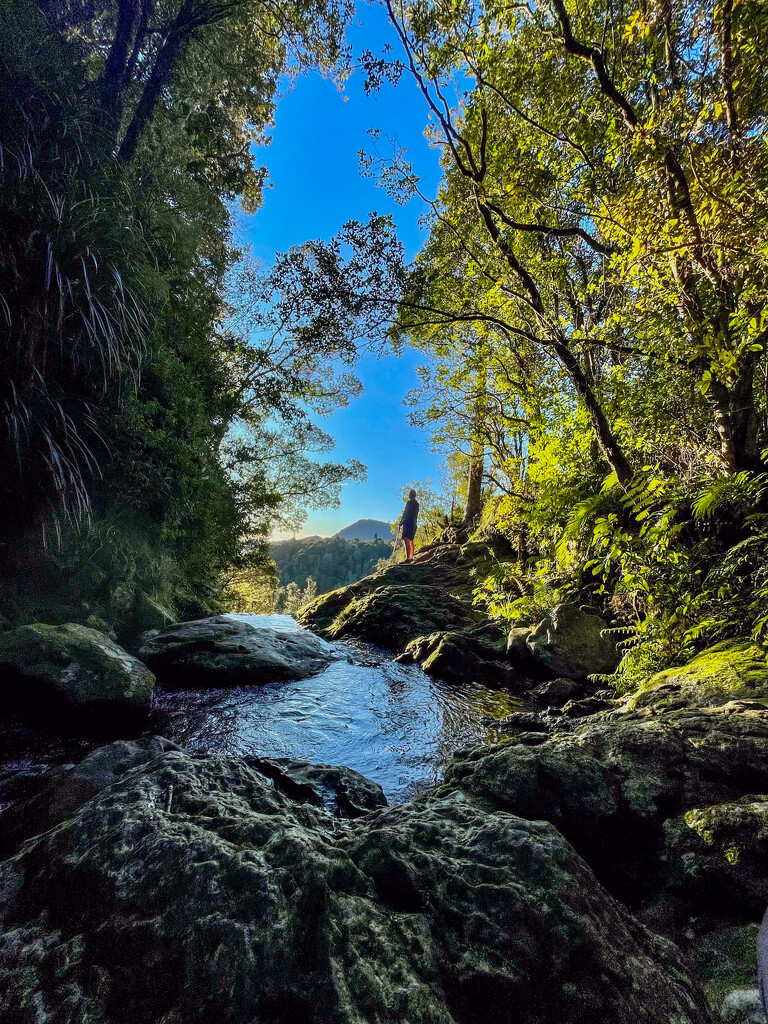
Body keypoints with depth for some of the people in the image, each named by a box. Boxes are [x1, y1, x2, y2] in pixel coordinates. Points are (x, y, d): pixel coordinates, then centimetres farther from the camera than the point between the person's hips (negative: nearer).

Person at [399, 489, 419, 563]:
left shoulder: (409, 502, -8)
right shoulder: (416, 503, 18)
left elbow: (405, 513, -12)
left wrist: (401, 523, -8)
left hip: (408, 523, -9)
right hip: (413, 524, 9)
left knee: (407, 541, -15)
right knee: (410, 541, 13)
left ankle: (408, 558, -22)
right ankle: (411, 558, 16)